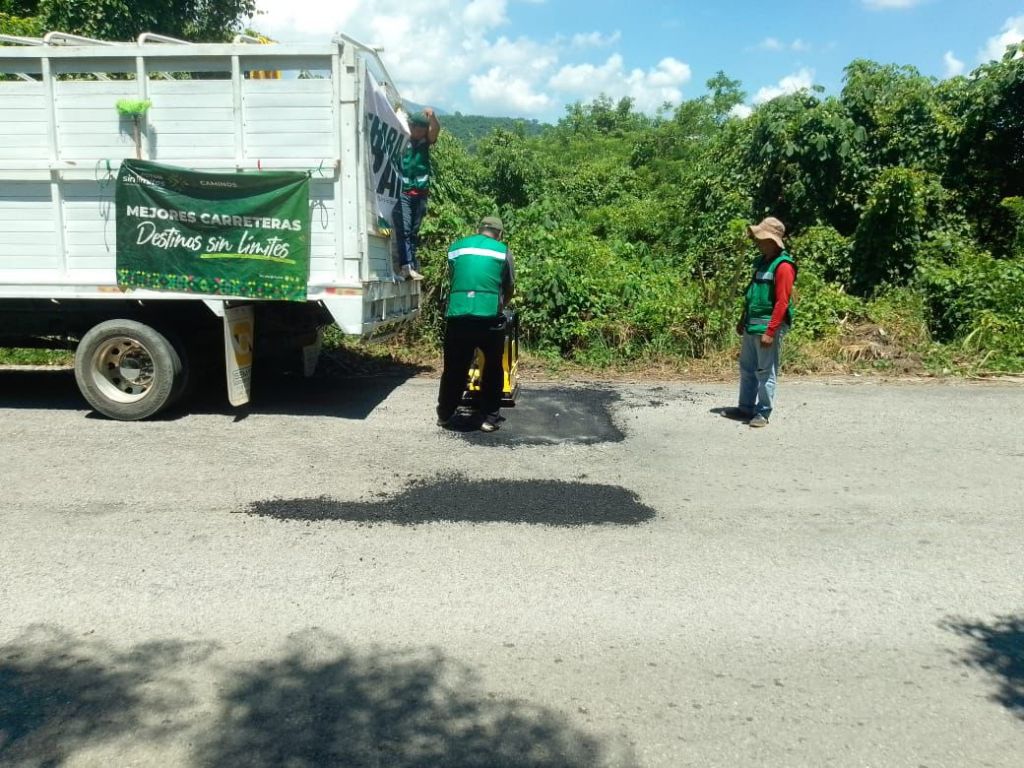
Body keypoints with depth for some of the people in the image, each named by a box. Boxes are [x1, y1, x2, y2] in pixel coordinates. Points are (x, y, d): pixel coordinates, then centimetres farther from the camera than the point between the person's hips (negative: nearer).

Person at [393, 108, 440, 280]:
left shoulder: (426, 141, 7)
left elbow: (436, 129, -9)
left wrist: (432, 116, -26)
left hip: (420, 193, 4)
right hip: (402, 192, -4)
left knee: (414, 232, 10)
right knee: (403, 229, -14)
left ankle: (413, 267, 13)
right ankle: (406, 265, -24)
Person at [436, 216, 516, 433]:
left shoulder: (455, 247, 18)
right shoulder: (503, 251, 11)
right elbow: (510, 288, 18)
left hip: (457, 316, 2)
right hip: (489, 317, -2)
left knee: (454, 367, 17)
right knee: (493, 368, 16)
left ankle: (444, 415, 29)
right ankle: (490, 418, 18)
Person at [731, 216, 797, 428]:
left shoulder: (783, 266, -15)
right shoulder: (761, 261, 13)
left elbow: (782, 303, -19)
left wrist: (770, 332, -22)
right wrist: (743, 321, 21)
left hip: (768, 326, -9)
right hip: (751, 325, 9)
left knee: (766, 372, 0)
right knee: (747, 368, 16)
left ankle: (763, 413, 9)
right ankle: (746, 407, 27)